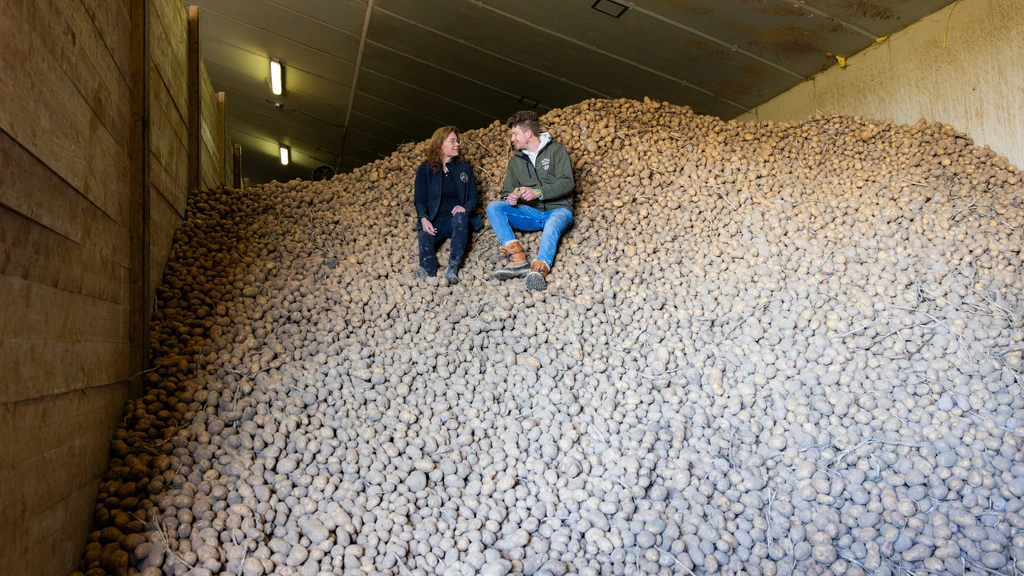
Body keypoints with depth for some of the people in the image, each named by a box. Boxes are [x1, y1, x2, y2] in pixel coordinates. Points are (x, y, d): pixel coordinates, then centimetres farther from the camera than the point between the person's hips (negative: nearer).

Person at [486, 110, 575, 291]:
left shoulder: (556, 150, 1)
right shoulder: (515, 161, 15)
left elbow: (567, 182, -10)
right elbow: (507, 191, 12)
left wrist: (538, 192, -24)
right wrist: (509, 199, -14)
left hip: (558, 209, -4)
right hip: (531, 213, 4)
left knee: (553, 224, -40)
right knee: (493, 207, -20)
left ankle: (540, 269, -65)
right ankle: (517, 257, -38)